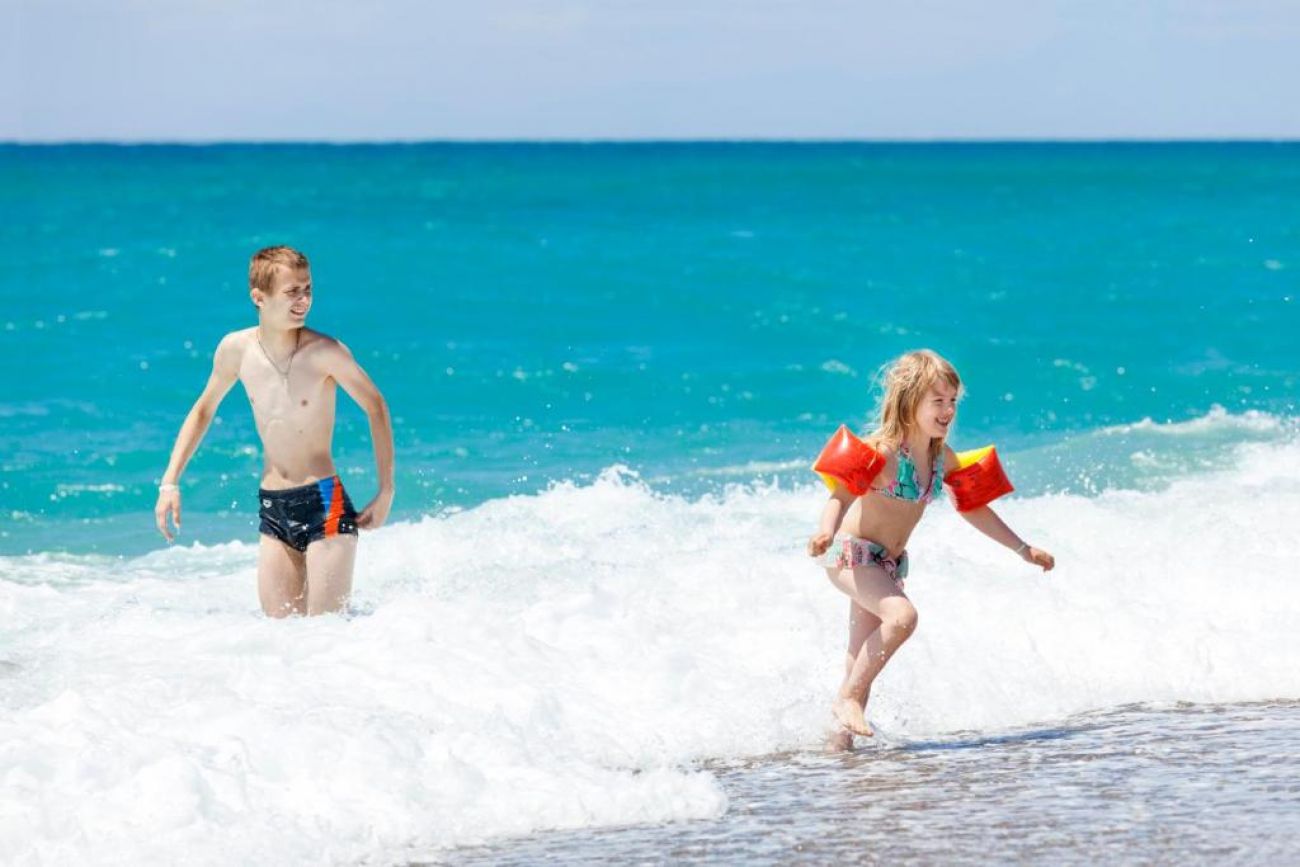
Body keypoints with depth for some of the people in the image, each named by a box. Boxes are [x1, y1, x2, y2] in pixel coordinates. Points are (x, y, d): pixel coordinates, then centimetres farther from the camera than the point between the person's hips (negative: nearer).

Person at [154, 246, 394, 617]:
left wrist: (386, 492, -2)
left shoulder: (325, 352, -13)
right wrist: (170, 482, 9)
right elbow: (204, 410, 16)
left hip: (325, 505, -4)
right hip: (272, 512, 4)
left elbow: (375, 407, -1)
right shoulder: (236, 349, -1)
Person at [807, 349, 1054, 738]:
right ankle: (847, 698, -19)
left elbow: (973, 508, 17)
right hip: (852, 554, -8)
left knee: (865, 656, 8)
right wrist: (826, 532, -51)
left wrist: (1023, 549, 19)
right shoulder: (882, 451, -20)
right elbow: (841, 495, -29)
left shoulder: (943, 458, 3)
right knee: (902, 616, -29)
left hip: (891, 563, 8)